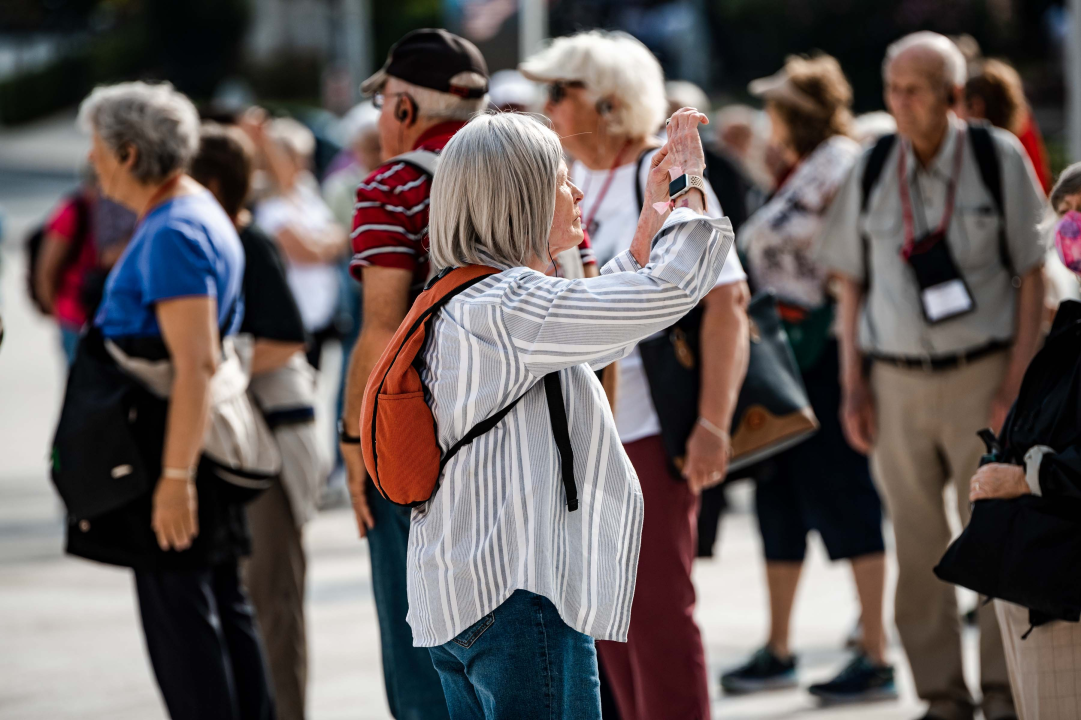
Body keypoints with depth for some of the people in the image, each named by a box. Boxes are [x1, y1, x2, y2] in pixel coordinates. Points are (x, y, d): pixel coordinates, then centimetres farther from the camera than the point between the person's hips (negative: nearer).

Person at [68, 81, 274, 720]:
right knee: (223, 604, 14)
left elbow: (195, 364, -25)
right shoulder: (201, 214, 14)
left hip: (174, 445, -10)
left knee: (177, 610, -6)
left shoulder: (172, 235, -19)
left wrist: (174, 476, -27)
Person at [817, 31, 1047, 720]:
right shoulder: (871, 171, 5)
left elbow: (1032, 275, -2)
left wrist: (1017, 383, -8)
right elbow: (852, 283, 11)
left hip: (980, 373, -2)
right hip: (896, 380, 3)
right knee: (919, 549, 4)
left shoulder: (1000, 158, -3)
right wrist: (854, 385, 3)